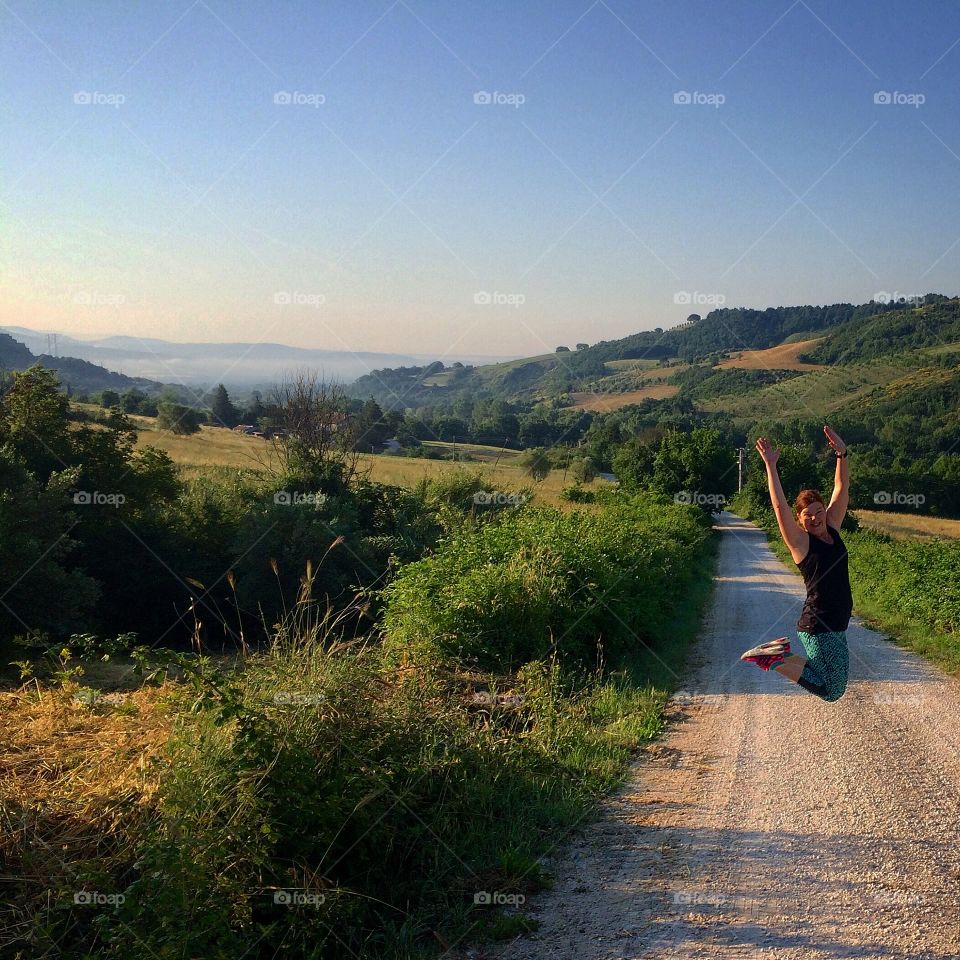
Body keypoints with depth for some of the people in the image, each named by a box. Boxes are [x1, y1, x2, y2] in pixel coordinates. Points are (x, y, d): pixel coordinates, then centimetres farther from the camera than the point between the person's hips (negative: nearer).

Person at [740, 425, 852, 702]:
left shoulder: (832, 529, 7)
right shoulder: (801, 542, -11)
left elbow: (842, 488, 7)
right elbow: (779, 505, -21)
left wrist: (841, 455, -4)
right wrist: (771, 466, -23)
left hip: (836, 625, 8)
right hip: (818, 627, -8)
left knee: (832, 684, 16)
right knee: (832, 690, -6)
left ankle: (779, 653, 21)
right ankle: (774, 660, 2)